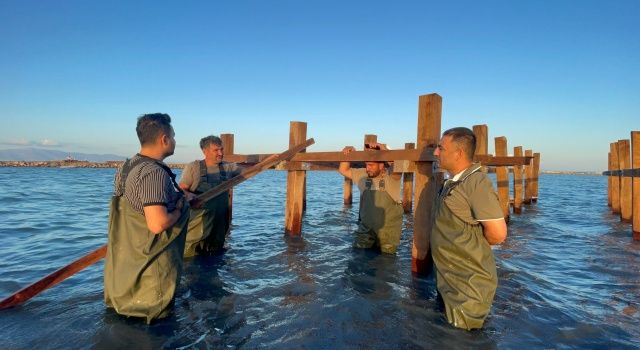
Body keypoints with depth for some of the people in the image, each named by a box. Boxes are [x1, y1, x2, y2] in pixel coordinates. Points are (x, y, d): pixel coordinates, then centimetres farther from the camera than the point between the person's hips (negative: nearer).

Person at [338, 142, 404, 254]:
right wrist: (348, 153, -9)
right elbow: (343, 170, 7)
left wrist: (383, 148, -35)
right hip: (366, 228, 4)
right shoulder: (362, 175, 1)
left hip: (387, 230, -4)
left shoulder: (391, 176, -13)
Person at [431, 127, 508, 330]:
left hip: (469, 287, -9)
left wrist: (473, 239, -9)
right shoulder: (452, 182, 7)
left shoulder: (476, 182, -21)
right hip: (449, 281, 9)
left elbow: (497, 234, -24)